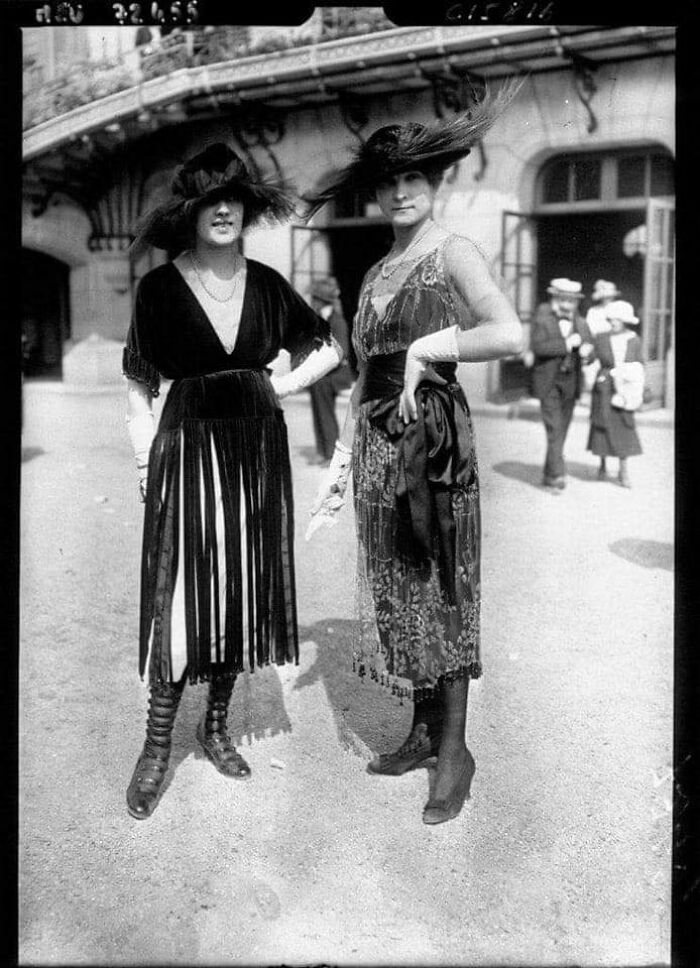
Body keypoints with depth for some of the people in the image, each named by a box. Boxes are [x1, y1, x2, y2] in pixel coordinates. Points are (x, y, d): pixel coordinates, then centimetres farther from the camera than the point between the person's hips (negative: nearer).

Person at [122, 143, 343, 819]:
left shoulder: (267, 284, 6)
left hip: (258, 449, 4)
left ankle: (216, 725, 24)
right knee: (181, 594, -5)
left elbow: (327, 349, 17)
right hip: (188, 446, -3)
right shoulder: (161, 287, -2)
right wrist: (146, 457, -7)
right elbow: (140, 385, 0)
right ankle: (157, 744, 8)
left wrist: (284, 386, 4)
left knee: (245, 592, 8)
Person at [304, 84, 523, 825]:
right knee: (395, 589, 11)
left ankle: (456, 750, 14)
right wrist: (339, 463, 14)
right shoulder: (376, 272, 15)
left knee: (440, 588, 0)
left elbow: (510, 334, -23)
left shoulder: (452, 253, -4)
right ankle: (423, 731, 26)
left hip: (432, 438, -6)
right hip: (376, 443, 7)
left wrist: (424, 350, -14)